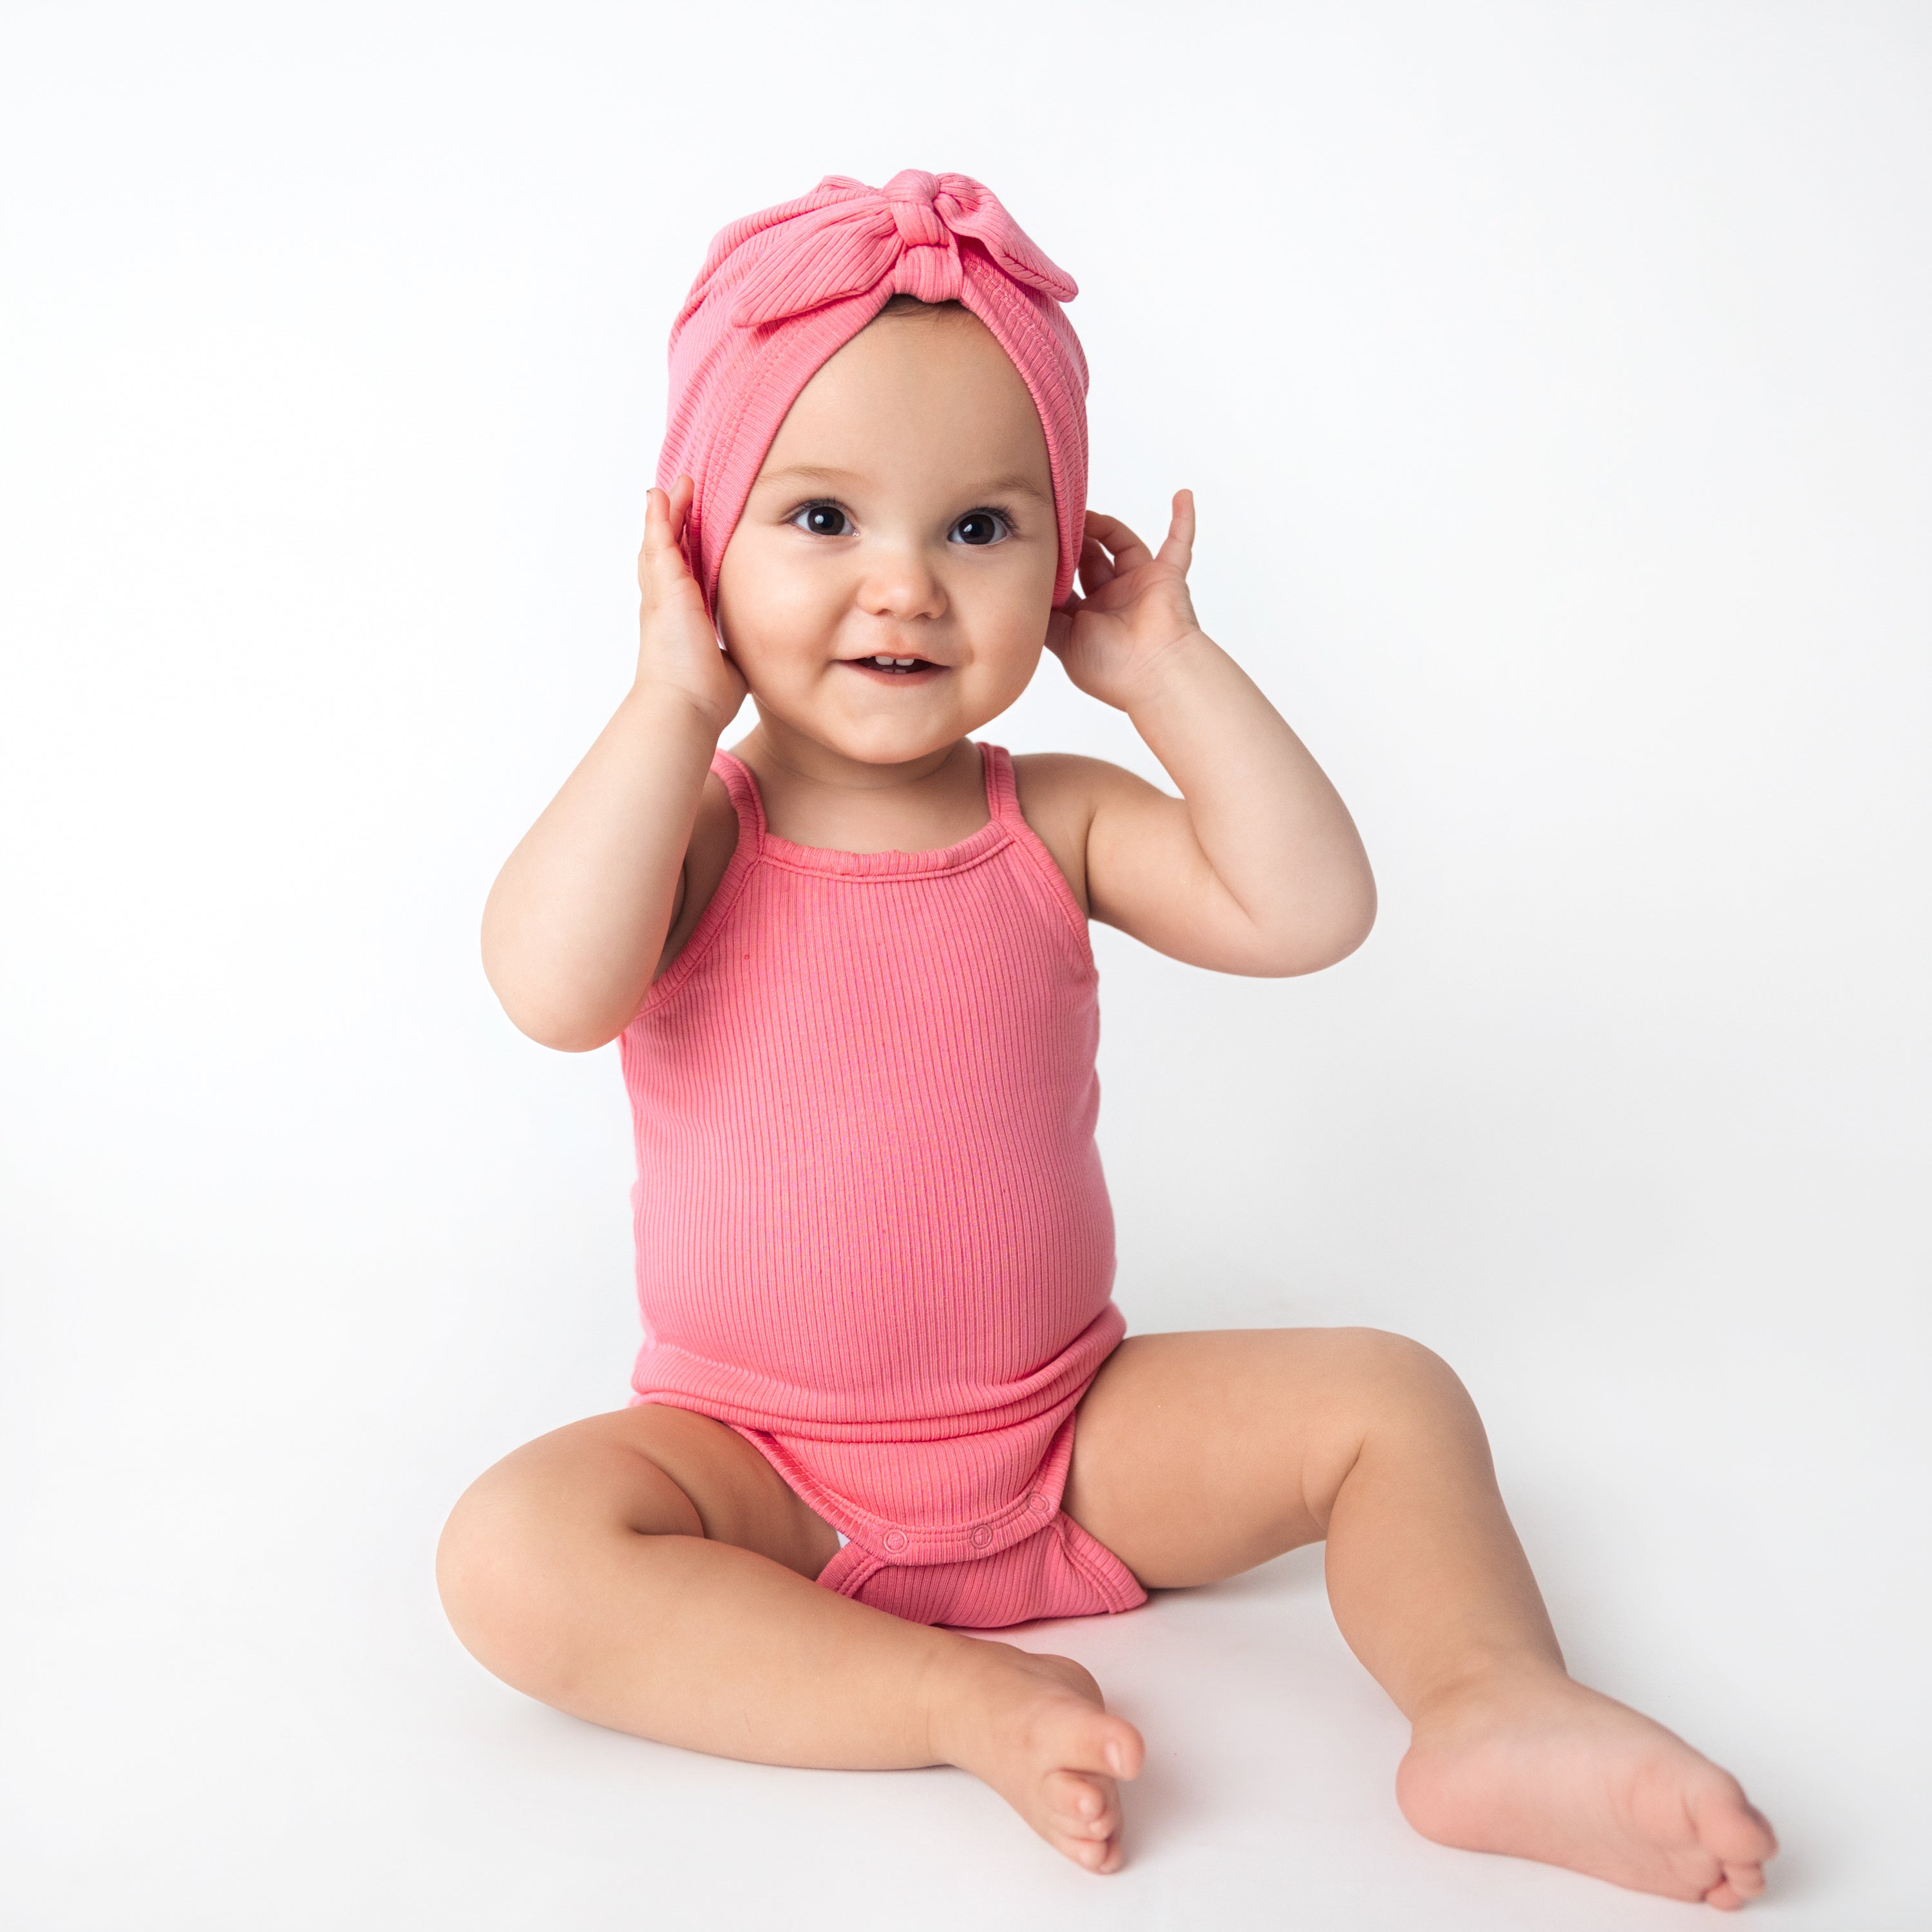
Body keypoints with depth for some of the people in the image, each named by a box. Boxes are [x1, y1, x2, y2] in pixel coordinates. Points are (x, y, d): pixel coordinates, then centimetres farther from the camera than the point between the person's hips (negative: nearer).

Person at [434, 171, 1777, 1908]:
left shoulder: (1053, 824, -2)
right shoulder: (690, 825, -8)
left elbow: (1309, 909, -14)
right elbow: (554, 988, -30)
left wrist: (1166, 669, -11)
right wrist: (677, 697, -23)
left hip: (1078, 1442, 3)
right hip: (763, 1476, -2)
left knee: (1387, 1398, -10)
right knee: (514, 1553, -29)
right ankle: (965, 1703, -27)